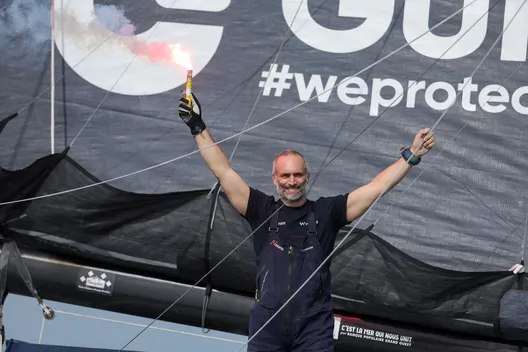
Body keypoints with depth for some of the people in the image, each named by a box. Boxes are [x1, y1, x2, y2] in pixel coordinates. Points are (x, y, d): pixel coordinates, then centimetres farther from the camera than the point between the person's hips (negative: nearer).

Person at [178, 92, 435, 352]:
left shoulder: (326, 212, 6)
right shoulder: (263, 211, 7)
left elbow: (376, 187, 4)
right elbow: (224, 172, 5)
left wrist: (411, 155, 0)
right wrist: (198, 127, 3)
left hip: (314, 328, 0)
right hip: (267, 328, 1)